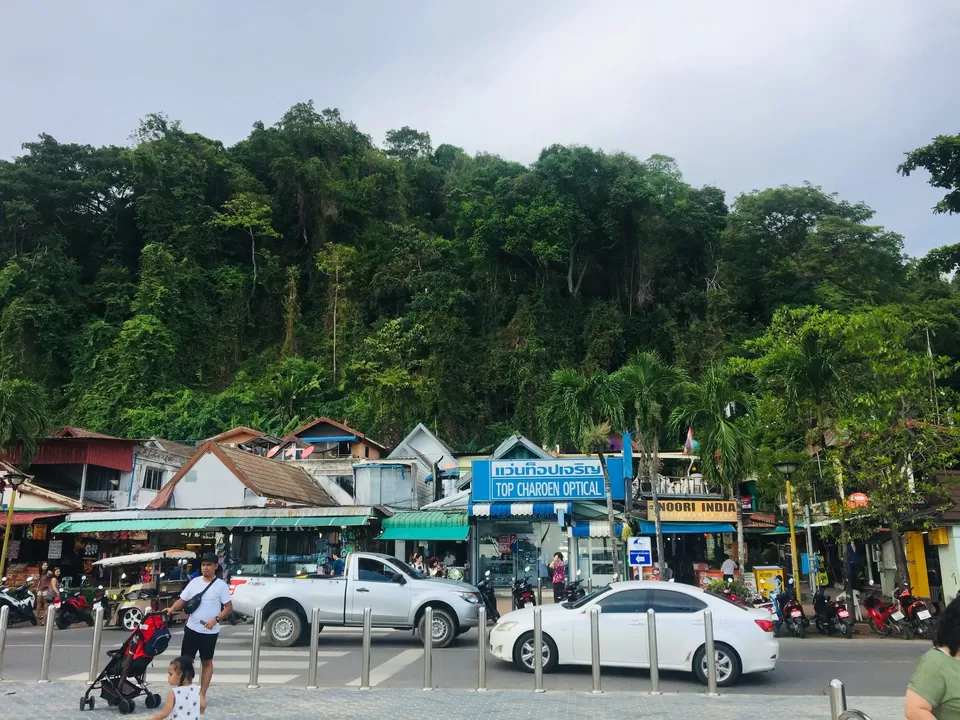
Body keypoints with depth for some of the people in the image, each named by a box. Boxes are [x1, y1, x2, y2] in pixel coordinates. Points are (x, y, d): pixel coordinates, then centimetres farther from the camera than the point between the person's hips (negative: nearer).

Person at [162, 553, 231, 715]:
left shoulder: (221, 585, -9)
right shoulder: (194, 582, 3)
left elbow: (229, 607, -8)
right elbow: (182, 600, 4)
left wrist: (216, 619, -22)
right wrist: (172, 609, -16)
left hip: (209, 631, -3)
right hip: (191, 628, 3)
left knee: (206, 662, 10)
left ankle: (202, 695, 21)